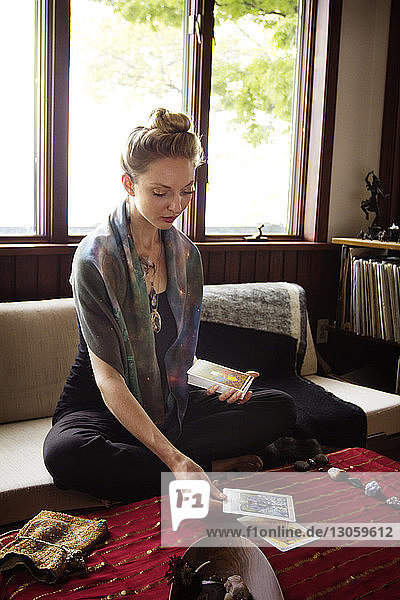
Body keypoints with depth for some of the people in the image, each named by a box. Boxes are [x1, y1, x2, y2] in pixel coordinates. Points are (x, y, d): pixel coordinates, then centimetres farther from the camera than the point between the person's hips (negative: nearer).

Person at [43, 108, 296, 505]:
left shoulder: (185, 253, 4)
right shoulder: (95, 258, -16)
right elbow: (107, 376, -23)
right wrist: (174, 458, -33)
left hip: (170, 404, 5)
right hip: (100, 408, -5)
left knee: (280, 408, -13)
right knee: (64, 453, -39)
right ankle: (215, 466, -21)